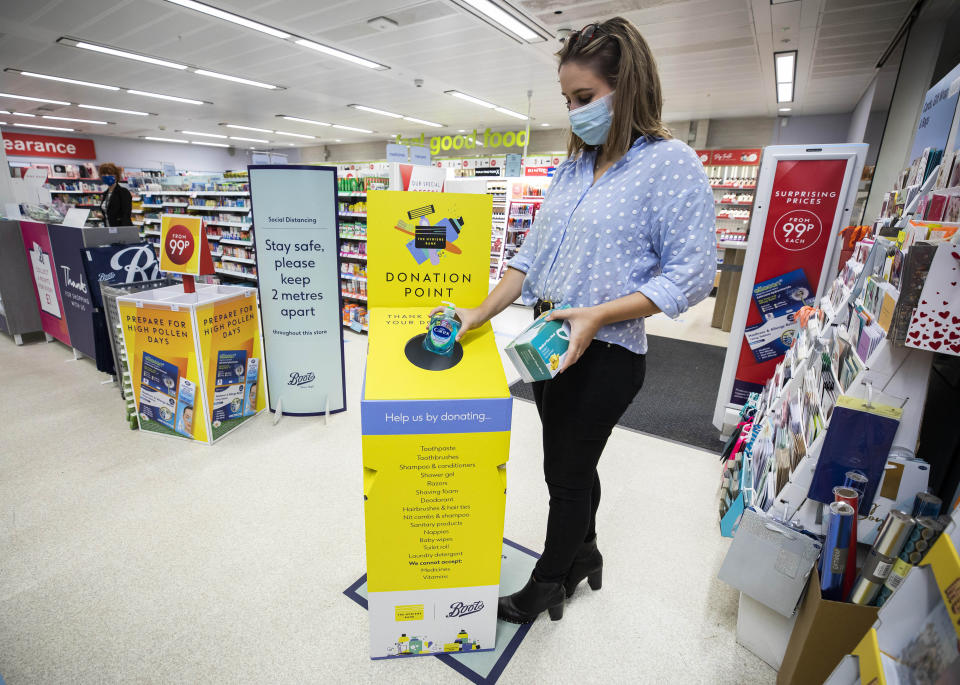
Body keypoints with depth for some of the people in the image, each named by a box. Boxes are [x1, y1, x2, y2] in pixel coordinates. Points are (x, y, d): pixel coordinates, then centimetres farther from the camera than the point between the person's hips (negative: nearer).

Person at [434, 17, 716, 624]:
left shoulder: (670, 163, -11)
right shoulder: (572, 168, 11)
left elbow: (693, 274, -15)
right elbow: (533, 253, 10)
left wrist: (597, 314, -23)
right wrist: (483, 312, -1)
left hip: (606, 356, -7)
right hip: (550, 345, 7)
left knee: (567, 474, 9)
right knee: (574, 464, 21)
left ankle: (547, 586, 35)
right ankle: (585, 555, 47)